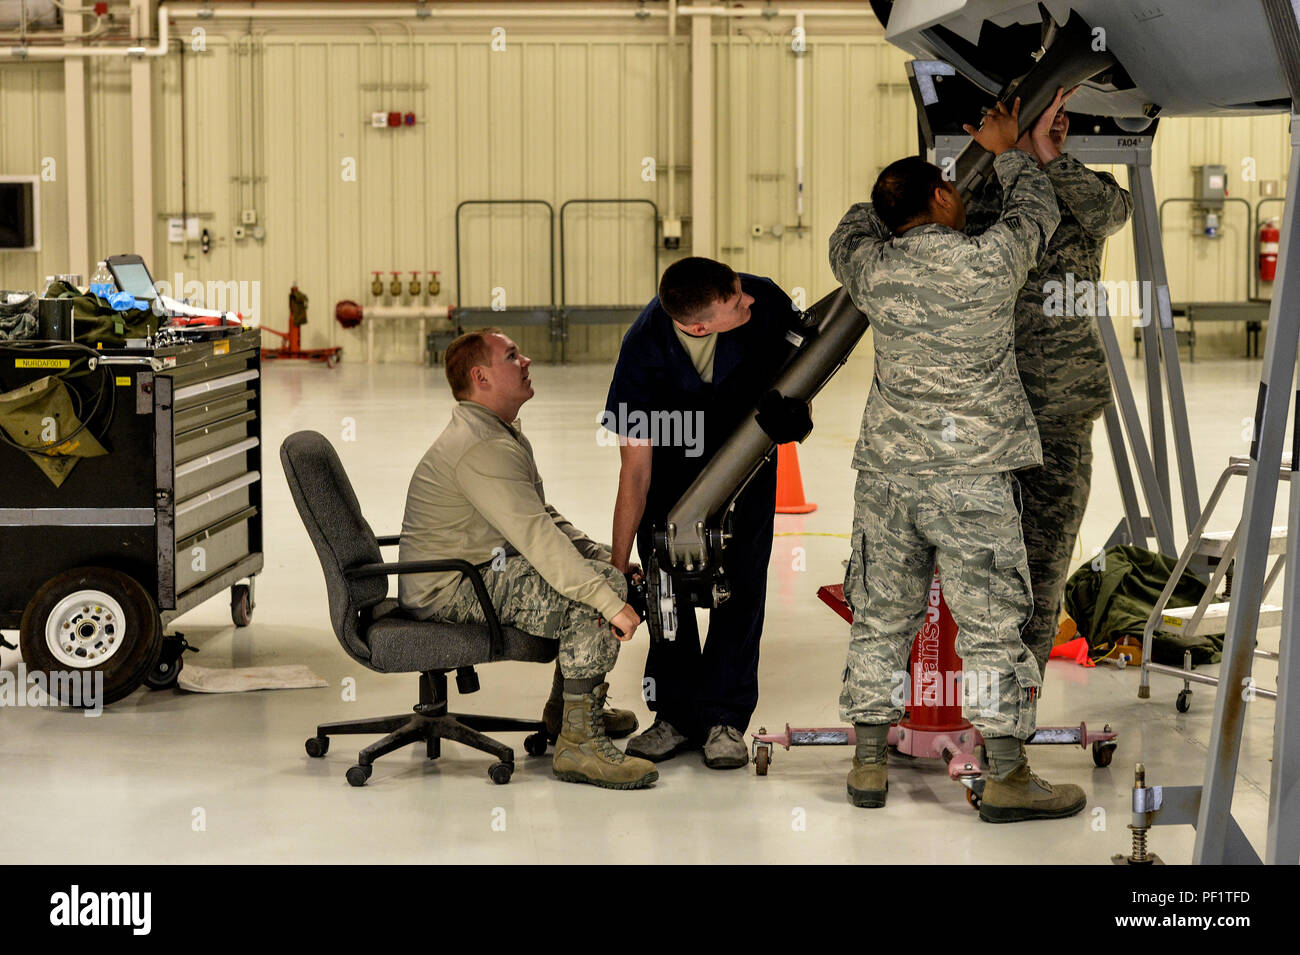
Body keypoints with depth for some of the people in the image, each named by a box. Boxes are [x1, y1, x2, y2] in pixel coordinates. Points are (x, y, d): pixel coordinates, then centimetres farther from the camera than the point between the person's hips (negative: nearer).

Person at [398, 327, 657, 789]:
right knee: (591, 599, -23)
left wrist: (608, 561, 7)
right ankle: (578, 742, -21)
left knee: (606, 573, 16)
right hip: (451, 591, -11)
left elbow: (543, 519, 20)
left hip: (484, 568, 11)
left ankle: (574, 706, 27)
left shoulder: (503, 434, 15)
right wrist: (610, 600, -30)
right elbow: (538, 538, -29)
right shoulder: (481, 447, -22)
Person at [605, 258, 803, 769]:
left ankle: (725, 718, 0)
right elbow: (635, 469, -28)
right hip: (673, 456, 0)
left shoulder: (764, 300, -34)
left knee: (740, 580, -7)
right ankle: (677, 715, 7)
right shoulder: (644, 347, -35)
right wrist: (618, 568, -27)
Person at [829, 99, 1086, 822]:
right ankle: (1007, 777, 2)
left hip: (888, 471, 4)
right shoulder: (991, 262, -9)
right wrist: (1008, 151, 28)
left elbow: (852, 230, 24)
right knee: (992, 623, 1)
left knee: (882, 616, 12)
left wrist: (896, 197, 36)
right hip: (974, 475, -4)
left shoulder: (873, 270, 0)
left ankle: (871, 763, 17)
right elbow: (1038, 211, 12)